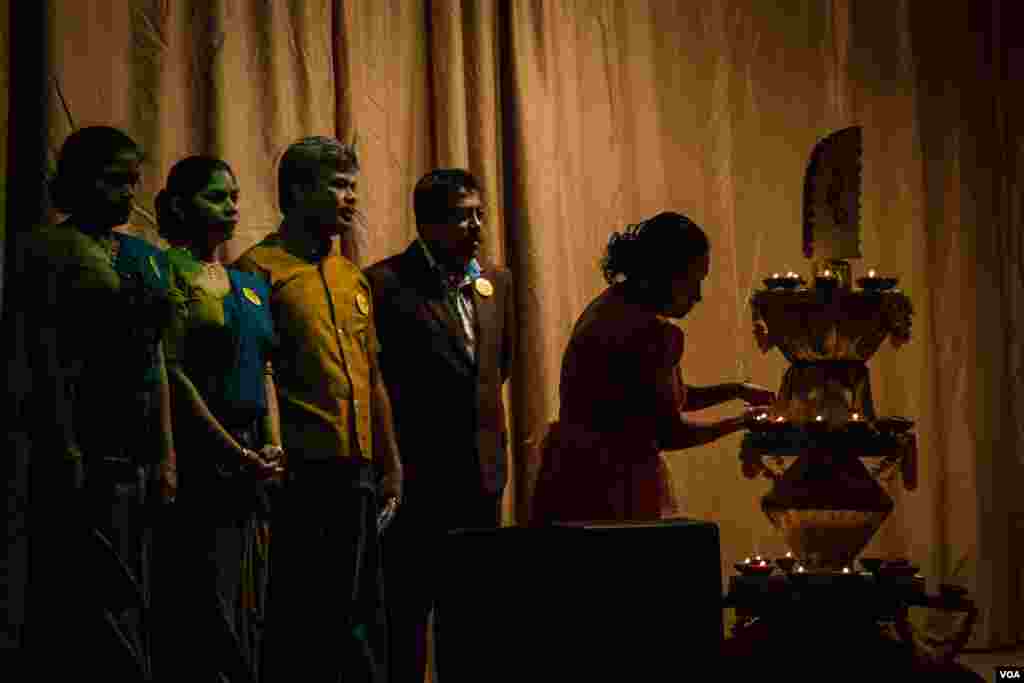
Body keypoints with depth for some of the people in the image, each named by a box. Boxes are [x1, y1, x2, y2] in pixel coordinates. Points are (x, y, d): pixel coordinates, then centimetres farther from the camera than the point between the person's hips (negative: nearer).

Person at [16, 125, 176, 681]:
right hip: (87, 446, -7)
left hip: (137, 454, 7)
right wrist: (65, 449, -18)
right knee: (110, 599, -10)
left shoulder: (145, 258, 17)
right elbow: (46, 357, -11)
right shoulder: (49, 249, -4)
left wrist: (166, 453, 11)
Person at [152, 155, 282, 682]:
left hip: (250, 459, 7)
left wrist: (272, 445, -1)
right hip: (200, 456, -7)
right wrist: (236, 452, -14)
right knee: (208, 607, -9)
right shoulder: (169, 273, -6)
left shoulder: (250, 285, 17)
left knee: (248, 606, 7)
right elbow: (174, 373, -12)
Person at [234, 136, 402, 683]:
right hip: (300, 469, -7)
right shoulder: (261, 268, -4)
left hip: (356, 471, 7)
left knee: (356, 612, 9)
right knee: (296, 615, -3)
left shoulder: (354, 279, 19)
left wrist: (390, 467, 18)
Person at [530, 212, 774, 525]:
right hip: (614, 489, -10)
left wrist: (736, 390, 17)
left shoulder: (610, 305, 11)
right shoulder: (654, 333, -18)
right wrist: (743, 420, 1)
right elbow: (669, 433, -12)